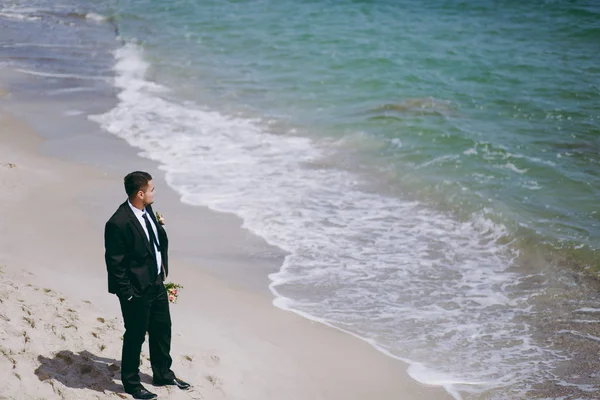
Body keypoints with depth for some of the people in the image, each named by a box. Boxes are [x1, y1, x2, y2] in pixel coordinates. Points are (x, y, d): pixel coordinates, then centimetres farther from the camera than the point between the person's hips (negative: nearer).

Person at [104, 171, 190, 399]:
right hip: (137, 291, -8)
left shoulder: (147, 210, 0)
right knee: (135, 336, 9)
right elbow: (115, 263, -20)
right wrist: (127, 294, -17)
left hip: (157, 284, 8)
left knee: (162, 329, 21)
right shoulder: (118, 224, -26)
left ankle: (163, 374, 41)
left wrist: (163, 268, 11)